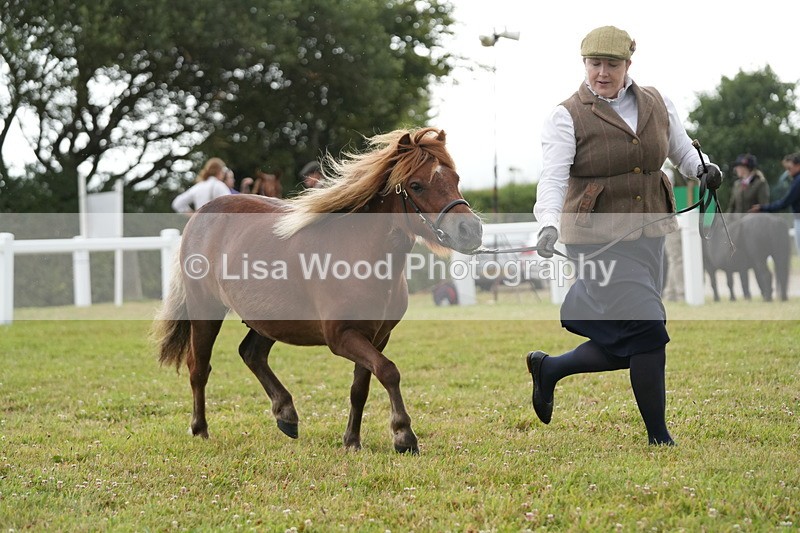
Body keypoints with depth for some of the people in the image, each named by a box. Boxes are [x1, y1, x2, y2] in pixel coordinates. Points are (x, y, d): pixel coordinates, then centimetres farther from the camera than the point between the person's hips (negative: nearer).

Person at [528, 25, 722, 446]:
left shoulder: (657, 105, 7)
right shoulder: (567, 117, -8)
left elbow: (682, 151, 20)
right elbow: (553, 178, -17)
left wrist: (703, 168, -3)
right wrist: (549, 224, -34)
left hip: (648, 235, 6)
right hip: (598, 238, -6)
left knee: (624, 346, 9)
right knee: (646, 329, -14)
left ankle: (548, 369, 32)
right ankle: (659, 437, -1)